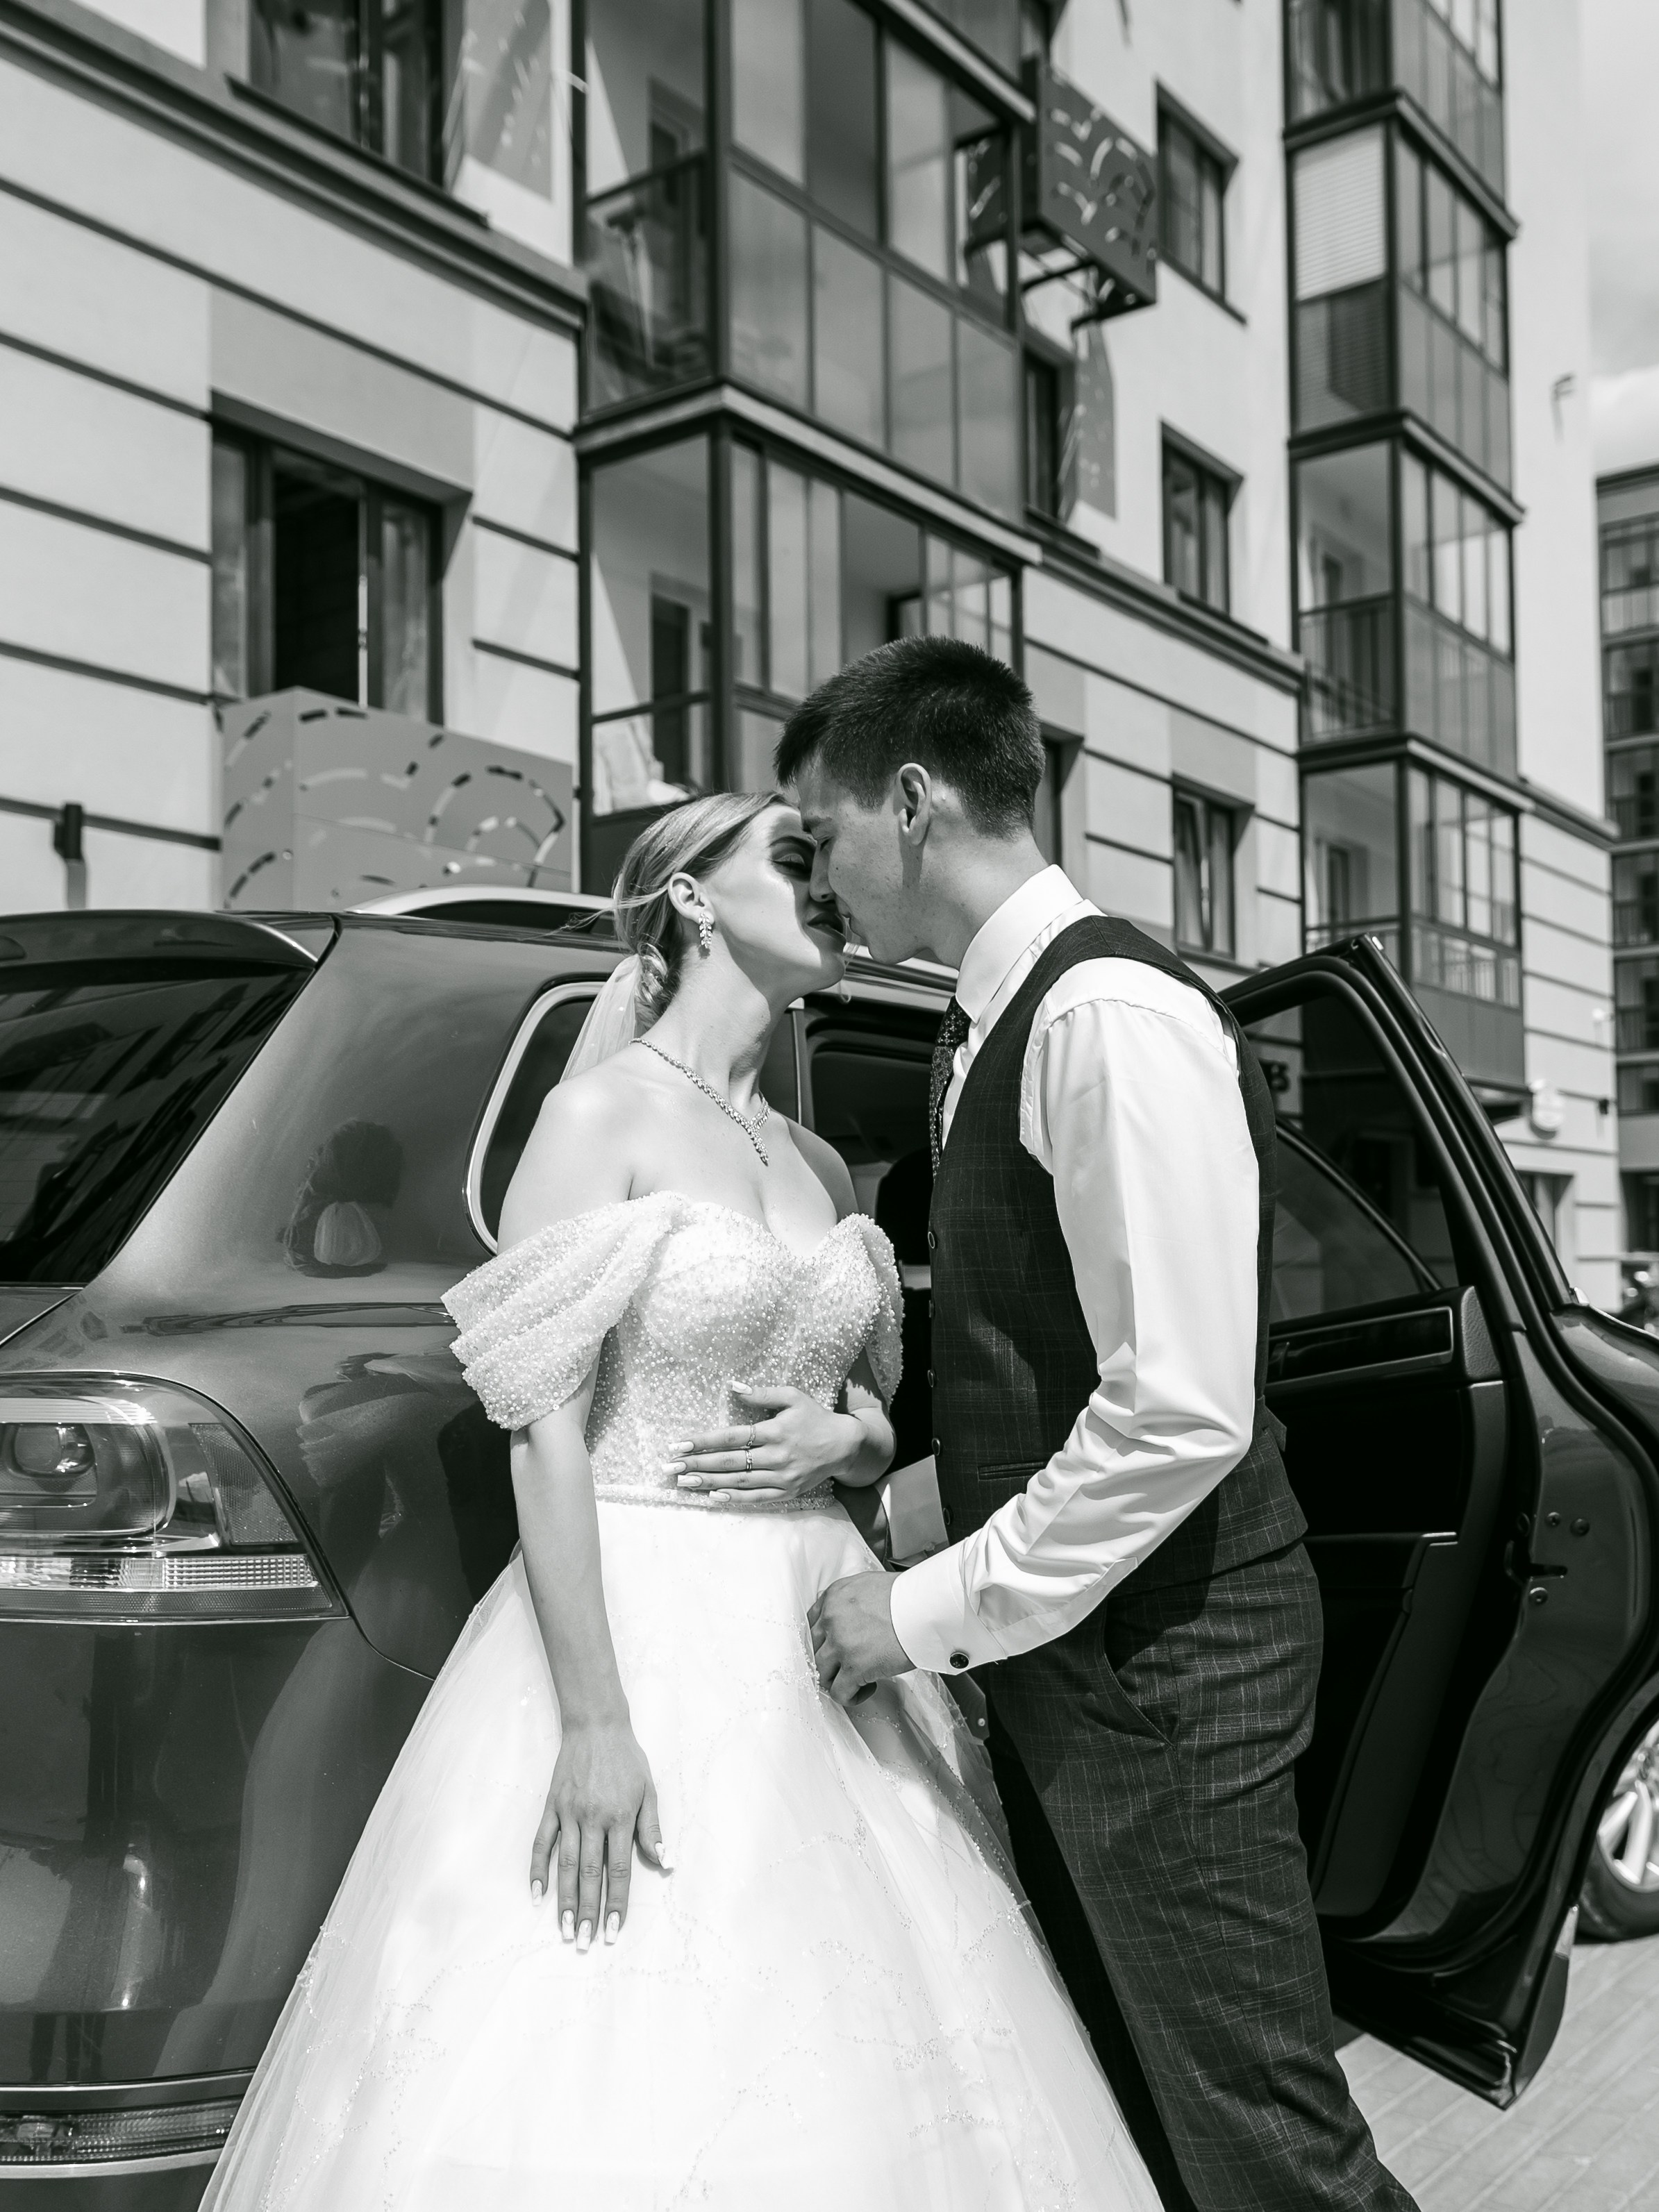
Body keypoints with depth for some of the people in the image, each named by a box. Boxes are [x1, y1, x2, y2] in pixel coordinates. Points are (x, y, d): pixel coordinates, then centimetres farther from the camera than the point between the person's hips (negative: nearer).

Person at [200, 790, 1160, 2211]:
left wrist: (844, 1435, -5)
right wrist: (595, 1725, -18)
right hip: (645, 1628, -6)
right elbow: (544, 1430, -12)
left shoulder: (821, 1163, 12)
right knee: (616, 2085, 1)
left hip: (817, 1644, 6)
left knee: (831, 2068, 10)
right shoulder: (602, 1114, -6)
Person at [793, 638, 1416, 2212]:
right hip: (1054, 1652, 9)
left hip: (1158, 1663, -9)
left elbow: (1181, 1412, -24)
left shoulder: (1111, 1010, -19)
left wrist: (932, 1610, -17)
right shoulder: (999, 1024, 10)